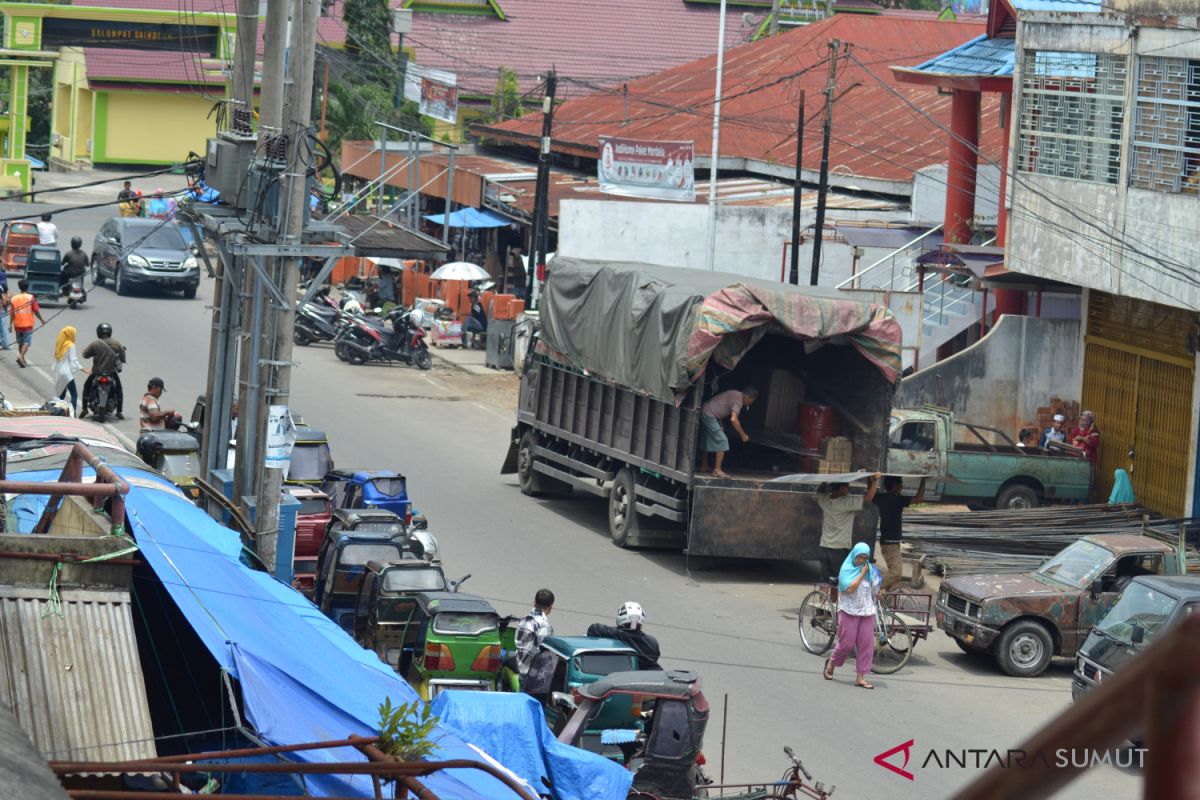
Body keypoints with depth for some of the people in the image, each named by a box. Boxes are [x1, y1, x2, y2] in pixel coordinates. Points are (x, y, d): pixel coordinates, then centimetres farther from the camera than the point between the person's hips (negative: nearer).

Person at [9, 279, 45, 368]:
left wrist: (10, 324, 0)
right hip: (28, 324, -4)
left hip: (18, 324, 4)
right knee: (27, 341, -4)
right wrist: (41, 320, 9)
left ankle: (22, 360, 23)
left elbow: (11, 312, -1)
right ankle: (21, 356, -25)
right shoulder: (31, 298, -7)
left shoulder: (14, 298, 2)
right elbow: (36, 311, -5)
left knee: (20, 342, 16)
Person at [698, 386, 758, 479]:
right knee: (722, 441, -8)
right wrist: (743, 435, -17)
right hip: (710, 415, -10)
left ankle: (704, 466, 33)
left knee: (709, 440, 23)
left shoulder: (735, 394, 16)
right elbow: (733, 419, -26)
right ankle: (717, 470, -10)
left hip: (704, 412, 10)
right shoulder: (738, 399, -14)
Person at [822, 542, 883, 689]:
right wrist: (862, 573, -14)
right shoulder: (847, 569, -4)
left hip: (867, 611, 4)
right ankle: (831, 664, 25)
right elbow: (850, 588, -18)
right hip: (849, 611, -4)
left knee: (866, 643, -2)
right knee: (846, 642, -3)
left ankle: (860, 677, 3)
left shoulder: (869, 570, 8)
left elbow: (874, 591, 10)